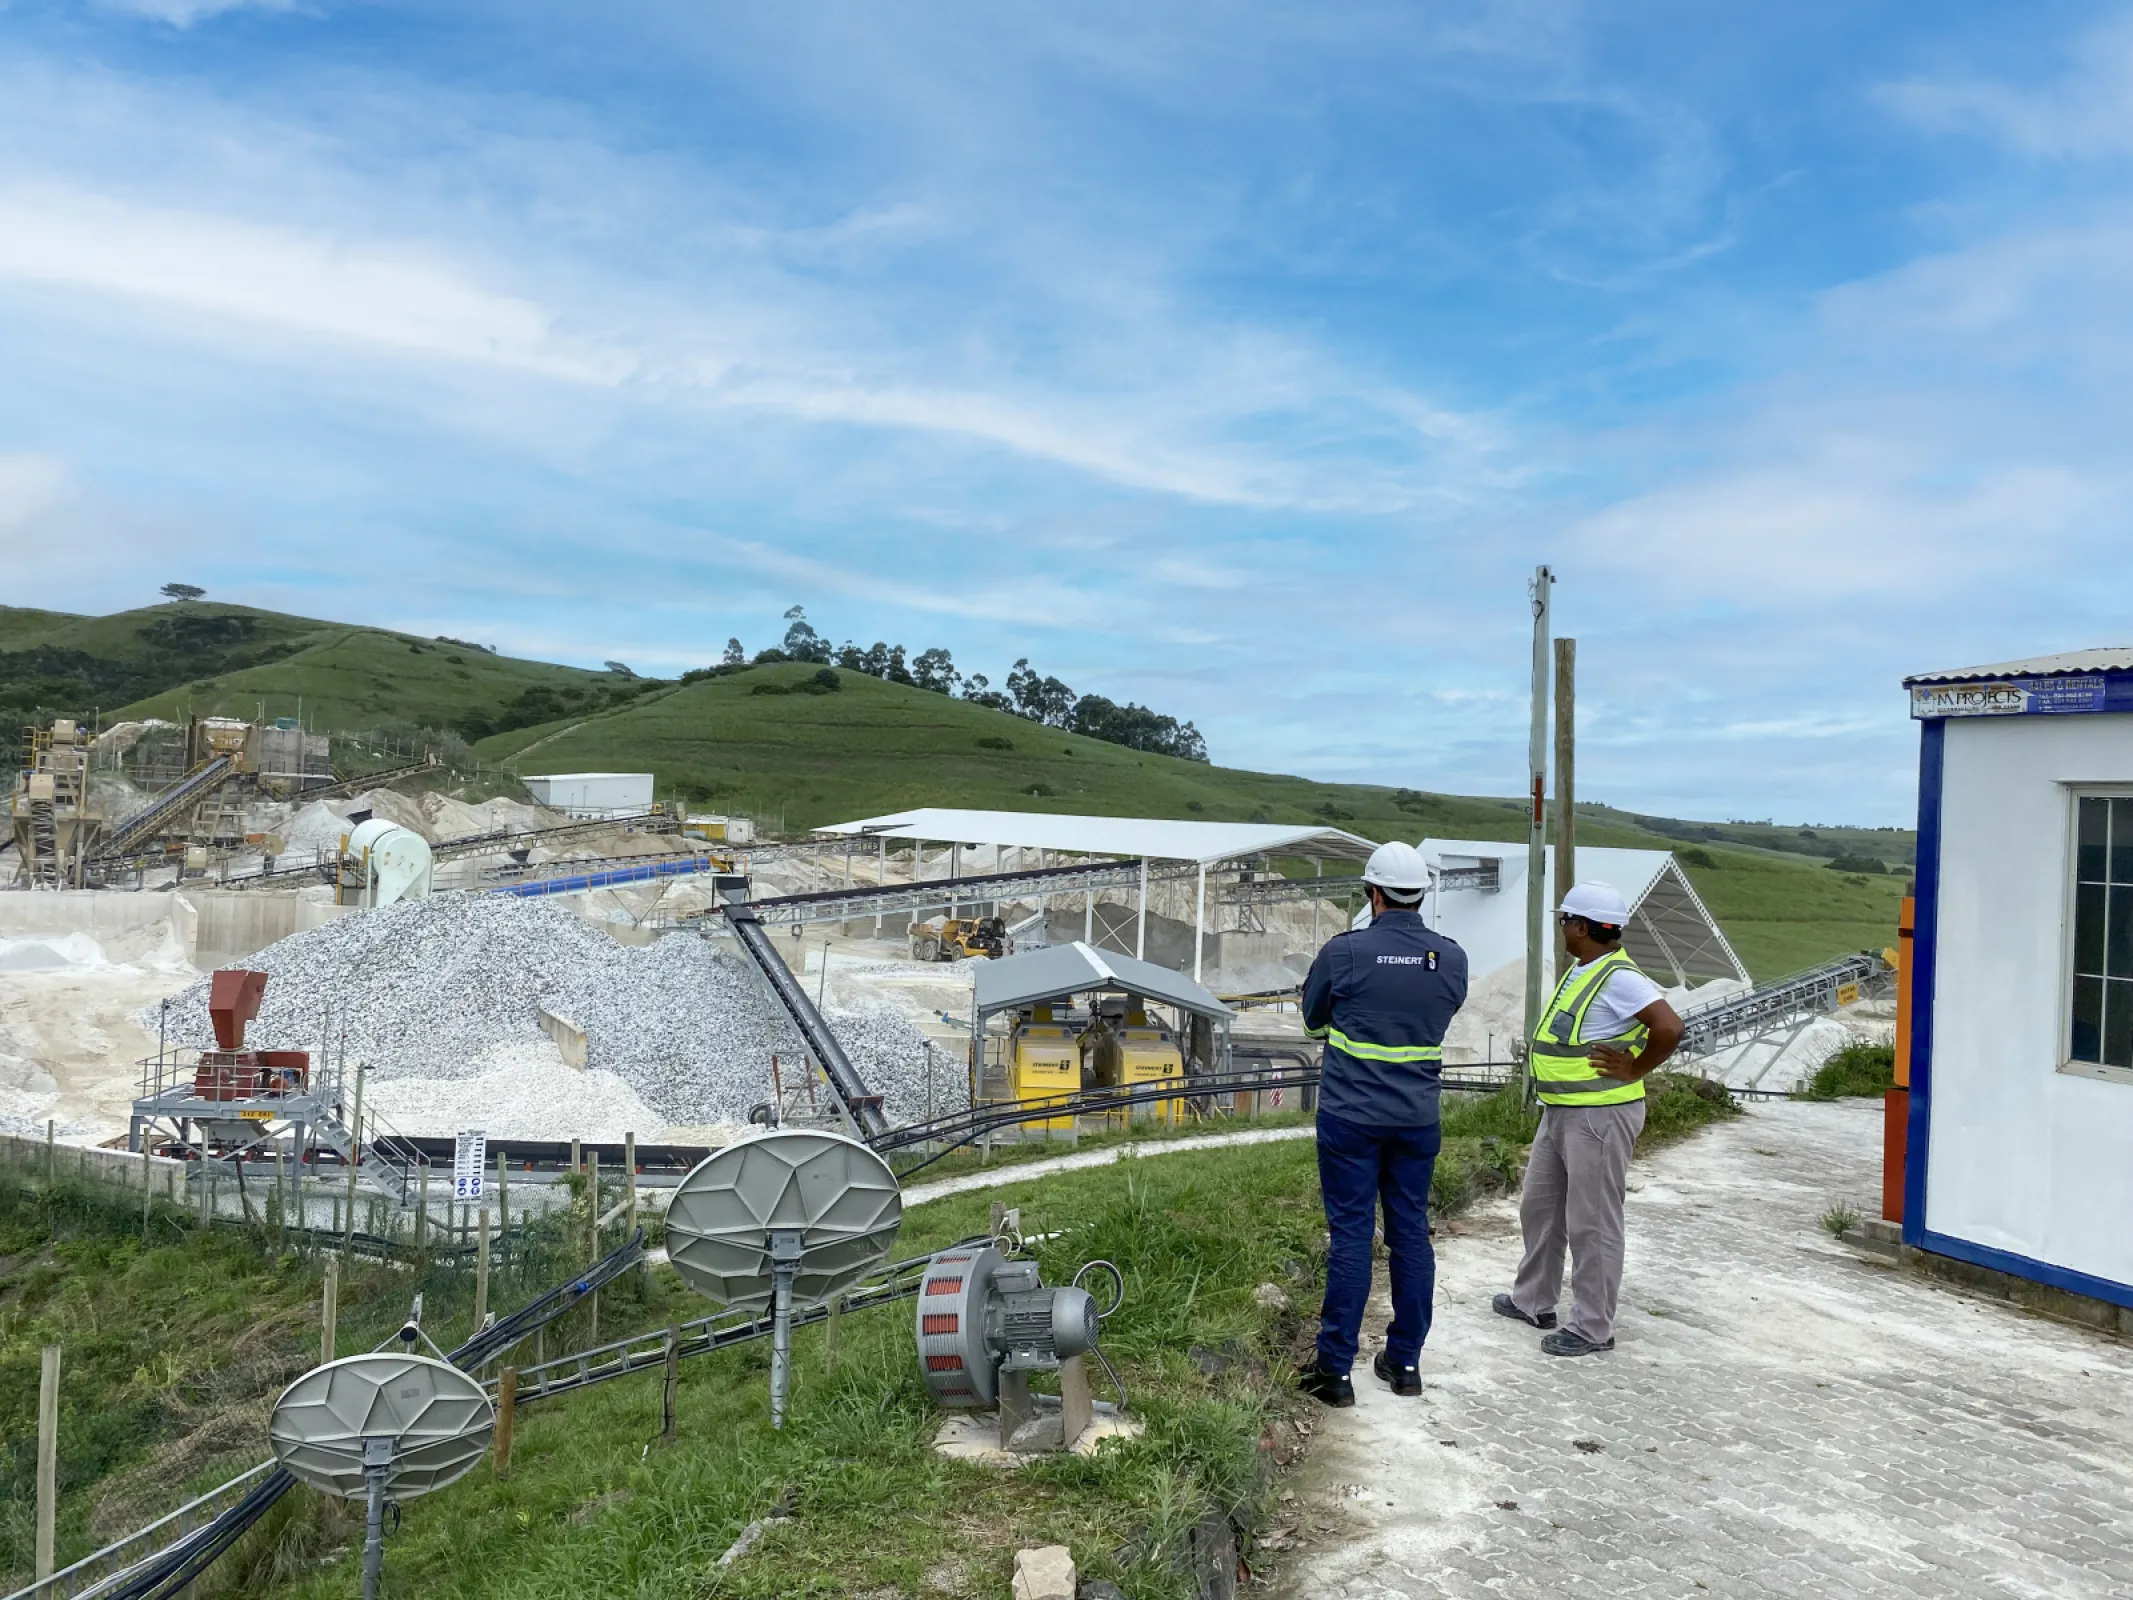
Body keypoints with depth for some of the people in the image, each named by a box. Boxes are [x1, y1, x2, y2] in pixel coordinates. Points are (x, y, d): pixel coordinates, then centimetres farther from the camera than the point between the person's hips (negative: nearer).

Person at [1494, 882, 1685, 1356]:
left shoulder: (1619, 978, -19)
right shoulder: (1581, 972, 11)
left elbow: (1669, 1028, -30)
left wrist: (1634, 1071, -19)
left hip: (1600, 1116, -10)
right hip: (1560, 1113, 10)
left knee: (1591, 1223, -1)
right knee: (1539, 1207, 19)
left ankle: (1592, 1327, 10)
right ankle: (1533, 1302, 33)